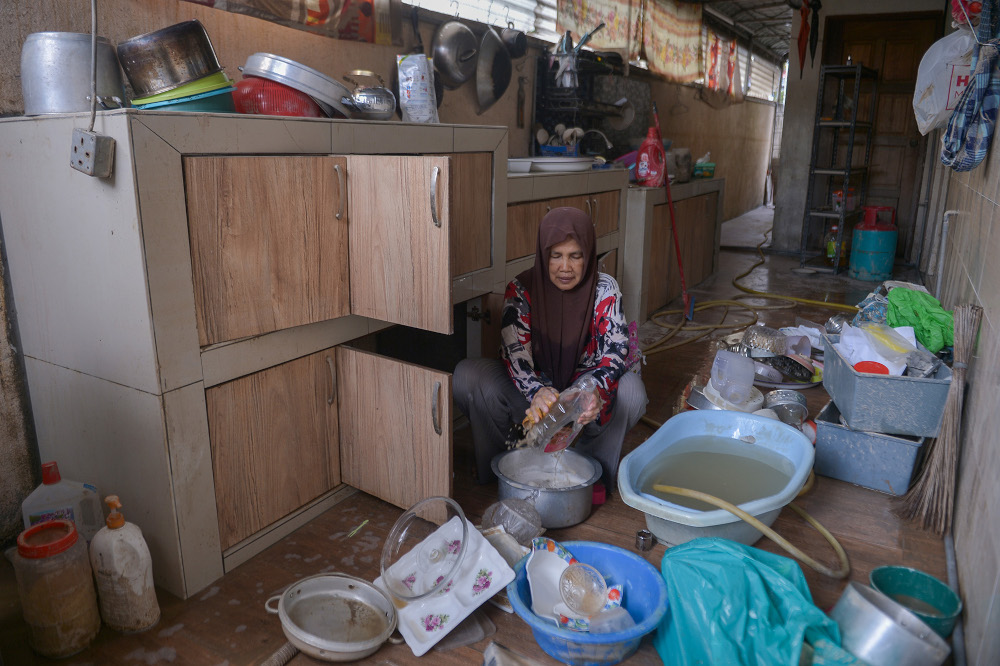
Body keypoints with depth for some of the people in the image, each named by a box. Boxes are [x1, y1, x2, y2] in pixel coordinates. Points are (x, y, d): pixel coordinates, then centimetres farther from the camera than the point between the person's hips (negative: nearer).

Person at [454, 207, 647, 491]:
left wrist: (597, 392, -42)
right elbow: (515, 351, -21)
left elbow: (615, 349, -19)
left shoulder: (605, 289, -9)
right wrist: (537, 391, -43)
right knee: (467, 375, -26)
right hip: (530, 395, 0)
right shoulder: (521, 290, -12)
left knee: (631, 390, -31)